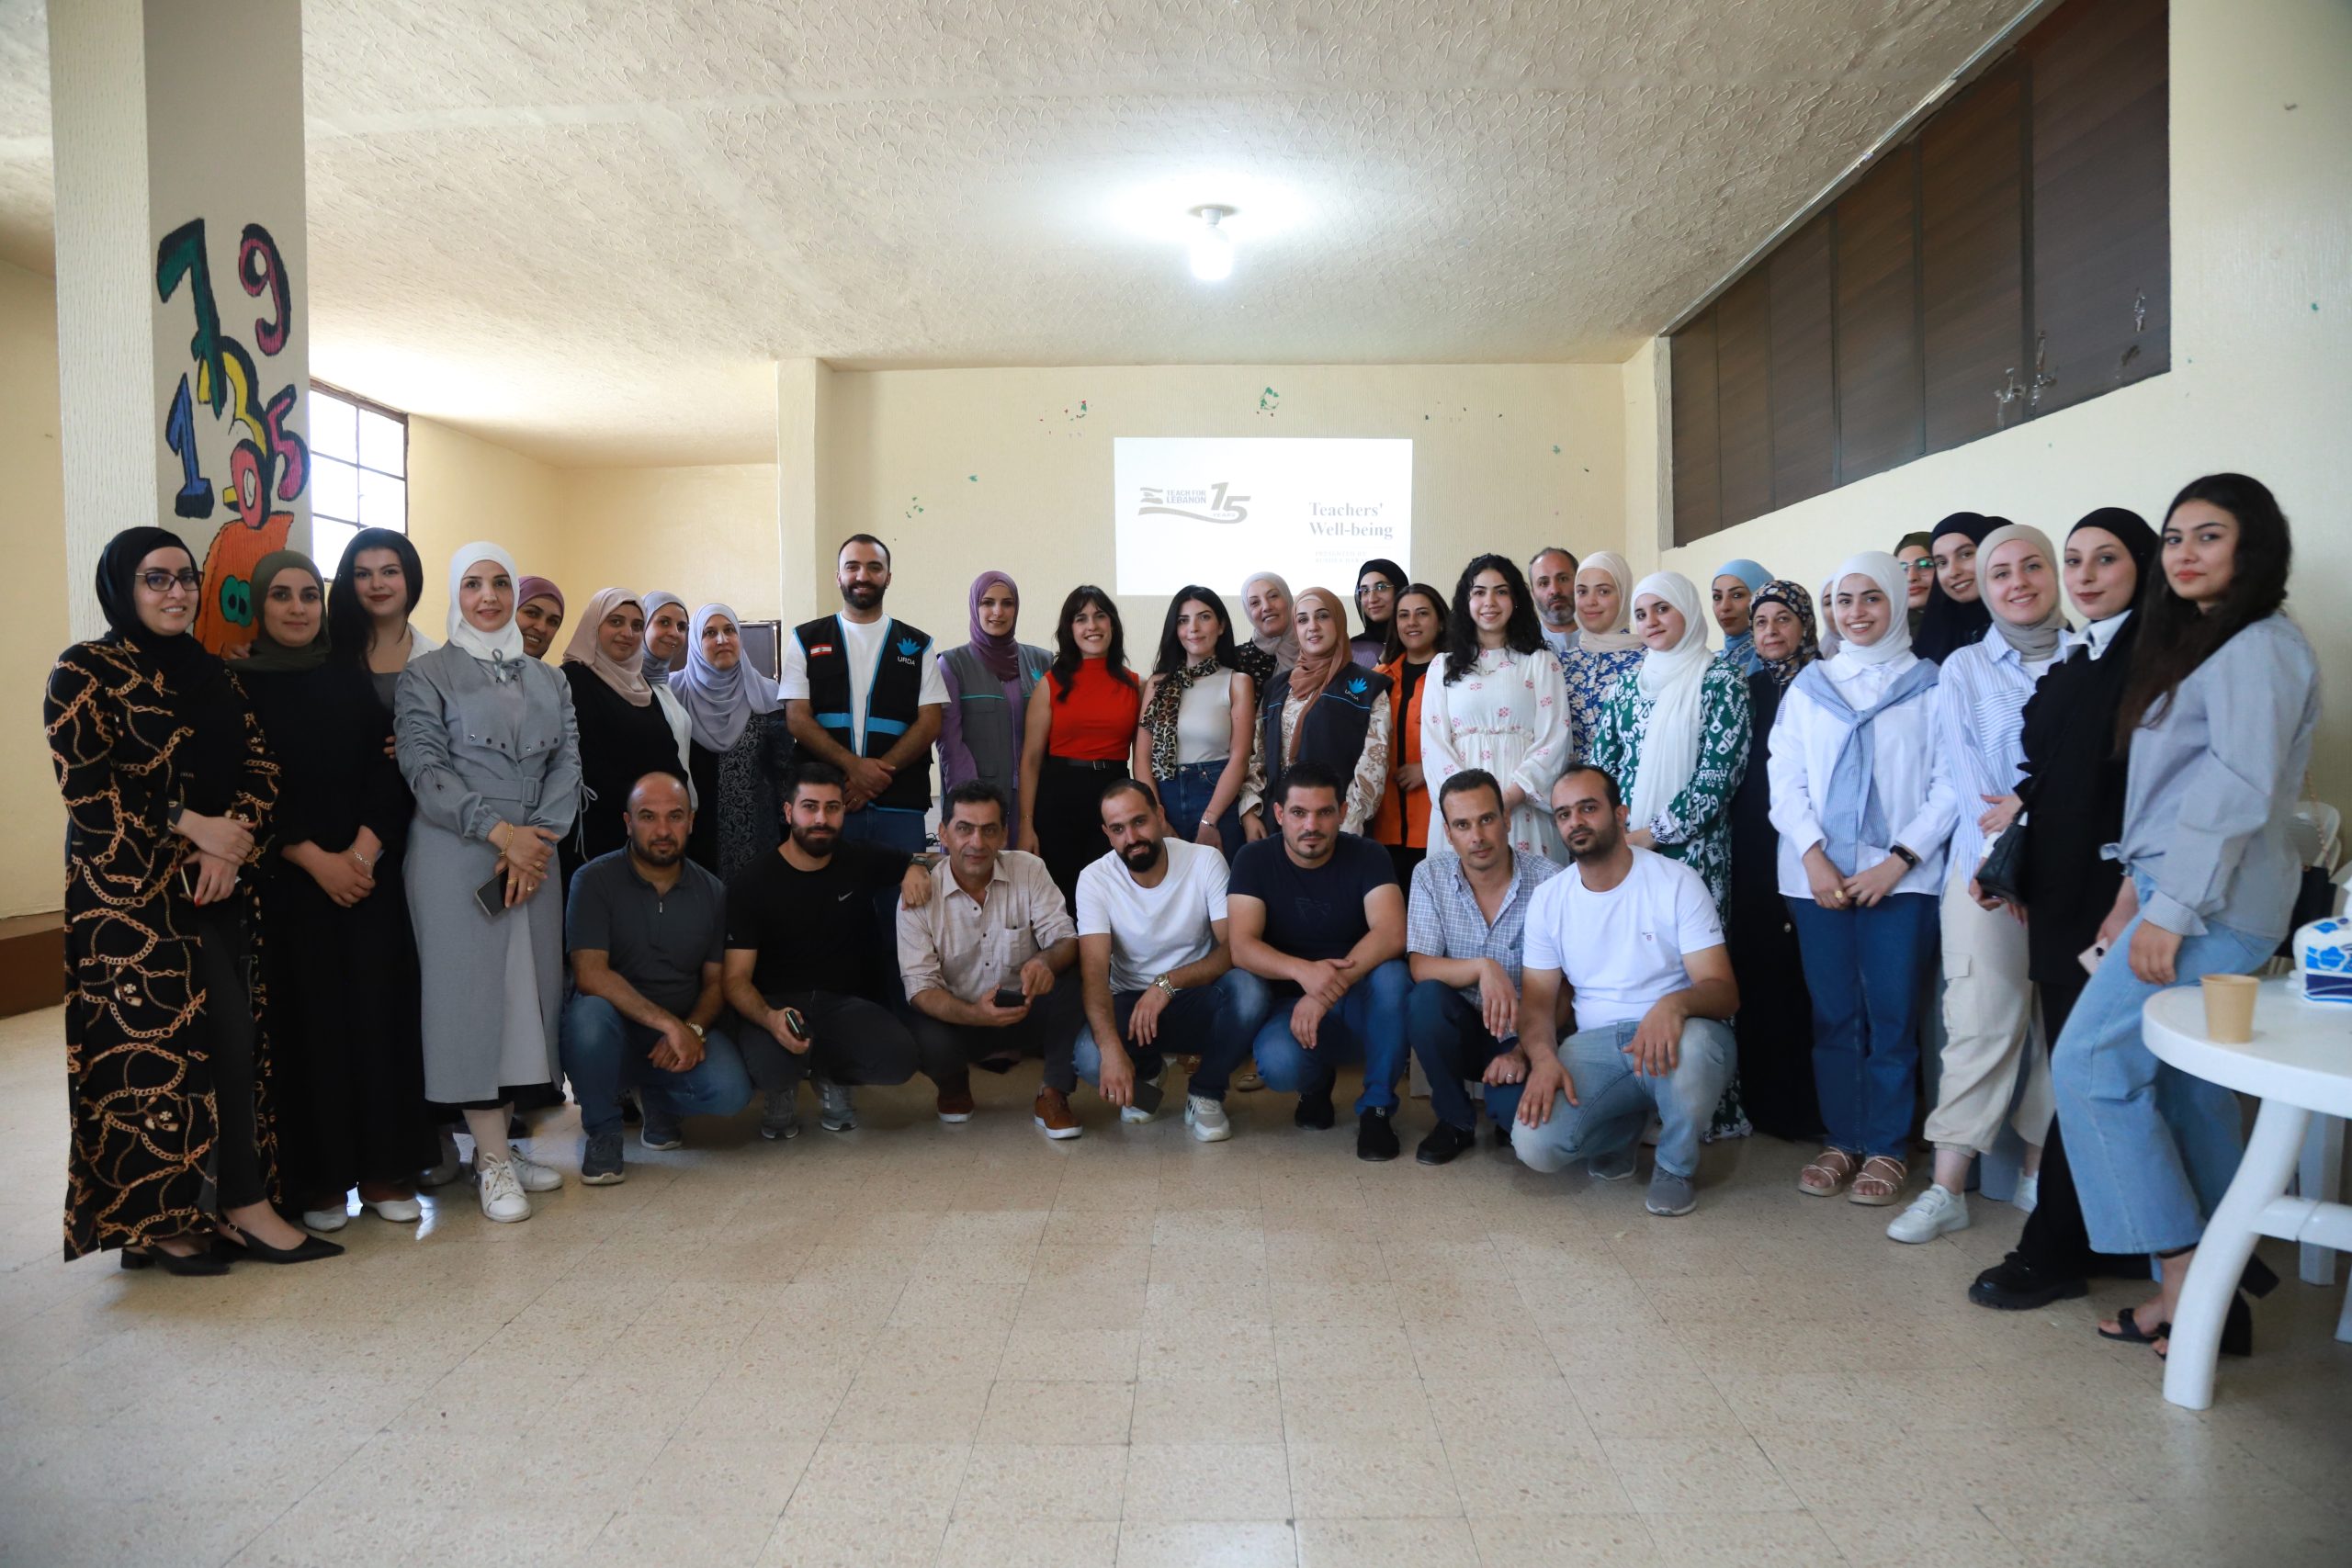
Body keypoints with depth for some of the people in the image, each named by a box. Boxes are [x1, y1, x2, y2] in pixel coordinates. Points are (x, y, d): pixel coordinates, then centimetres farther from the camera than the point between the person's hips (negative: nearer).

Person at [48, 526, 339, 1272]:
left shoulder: (212, 674, 15)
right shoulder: (85, 671, -2)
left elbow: (260, 766, 8)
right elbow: (84, 786, -11)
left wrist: (232, 843, -8)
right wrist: (189, 824, -14)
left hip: (220, 888, 6)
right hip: (132, 892, -6)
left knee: (238, 1042, 1)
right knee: (150, 1047, -4)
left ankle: (237, 1203, 8)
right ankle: (152, 1218, 7)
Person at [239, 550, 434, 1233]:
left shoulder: (352, 680, 10)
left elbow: (386, 771, 3)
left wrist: (363, 850, -11)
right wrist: (312, 858, -13)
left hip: (368, 874, 2)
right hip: (284, 882, -2)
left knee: (378, 1013, 1)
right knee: (305, 1021, 1)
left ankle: (383, 1168, 10)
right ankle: (316, 1179, 10)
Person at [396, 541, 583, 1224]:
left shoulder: (548, 680, 15)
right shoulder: (427, 675, 3)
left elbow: (567, 764, 6)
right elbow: (423, 768, -7)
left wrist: (539, 837, -10)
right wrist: (500, 832, -16)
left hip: (535, 854, 4)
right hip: (455, 856, -4)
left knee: (528, 989, 4)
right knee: (471, 989, -4)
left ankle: (500, 1141, 14)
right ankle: (493, 1160, 0)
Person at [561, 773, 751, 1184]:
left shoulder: (712, 891, 4)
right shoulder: (594, 880, -8)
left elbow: (716, 981, 6)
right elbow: (589, 974, -19)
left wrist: (693, 1030, -16)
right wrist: (667, 1023, -27)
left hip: (686, 1031, 3)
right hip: (615, 1030, -2)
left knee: (730, 1092, -25)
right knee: (589, 1014, -37)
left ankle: (655, 1097, 14)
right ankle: (601, 1130, -7)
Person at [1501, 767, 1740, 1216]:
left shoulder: (1676, 882, -5)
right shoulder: (1548, 900, 6)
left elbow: (1724, 991, -10)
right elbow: (1537, 999, 5)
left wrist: (1674, 1003, -35)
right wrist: (1543, 1057, -18)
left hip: (1675, 1032, -2)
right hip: (1595, 1045, 2)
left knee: (1692, 1045, -40)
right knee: (1535, 1145, -24)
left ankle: (1676, 1165, -7)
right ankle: (1623, 1127, 13)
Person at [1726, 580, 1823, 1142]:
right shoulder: (1747, 688, 13)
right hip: (1754, 847, 4)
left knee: (1806, 969, -2)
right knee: (1756, 966, 6)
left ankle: (1810, 1106, 9)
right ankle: (1763, 1100, 16)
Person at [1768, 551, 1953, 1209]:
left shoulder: (1927, 684, 4)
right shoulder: (1808, 684, 11)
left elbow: (1947, 785, -2)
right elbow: (1784, 778, 6)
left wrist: (1897, 861, -11)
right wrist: (1813, 856, -7)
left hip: (1901, 877, -2)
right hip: (1817, 876, 2)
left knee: (1892, 1015, 0)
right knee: (1832, 1013, 6)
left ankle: (1887, 1147, 12)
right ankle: (1841, 1138, 17)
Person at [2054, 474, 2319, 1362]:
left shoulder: (2258, 649, -10)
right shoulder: (2199, 643, 20)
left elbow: (2239, 788, -18)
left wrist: (2170, 909, -20)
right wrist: (2135, 887, 13)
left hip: (2211, 907, -10)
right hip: (2179, 898, 10)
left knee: (2089, 1066, -10)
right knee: (2189, 1094, 10)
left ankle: (2182, 1278, -2)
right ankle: (2214, 1298, 17)